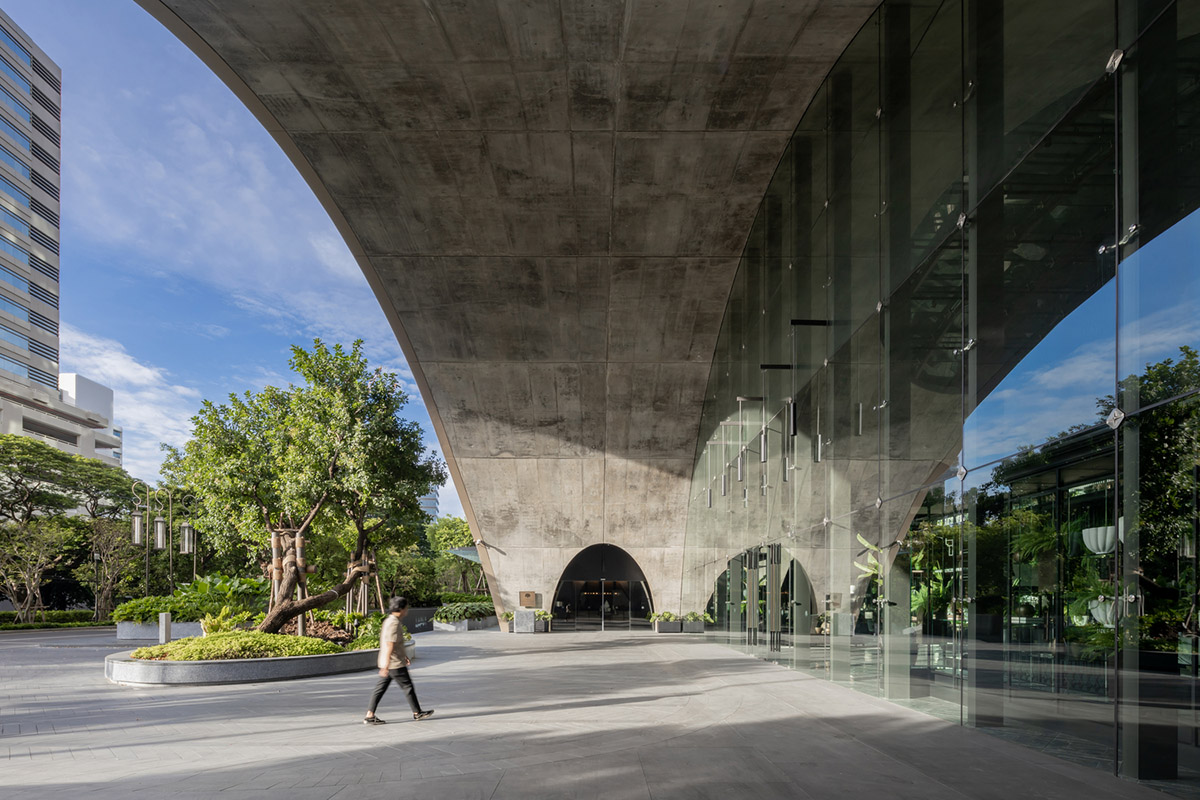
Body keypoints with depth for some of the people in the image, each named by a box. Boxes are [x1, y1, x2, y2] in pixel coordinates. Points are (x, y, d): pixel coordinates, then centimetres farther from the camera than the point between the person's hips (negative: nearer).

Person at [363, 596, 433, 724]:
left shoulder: (388, 621, 13)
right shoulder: (394, 623, -19)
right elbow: (390, 645, -24)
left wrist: (403, 656, 30)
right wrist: (386, 665, -26)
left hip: (386, 663, 9)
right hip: (395, 664, -9)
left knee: (380, 688, 7)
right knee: (408, 686, 4)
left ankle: (369, 715, 4)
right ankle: (417, 712, 16)